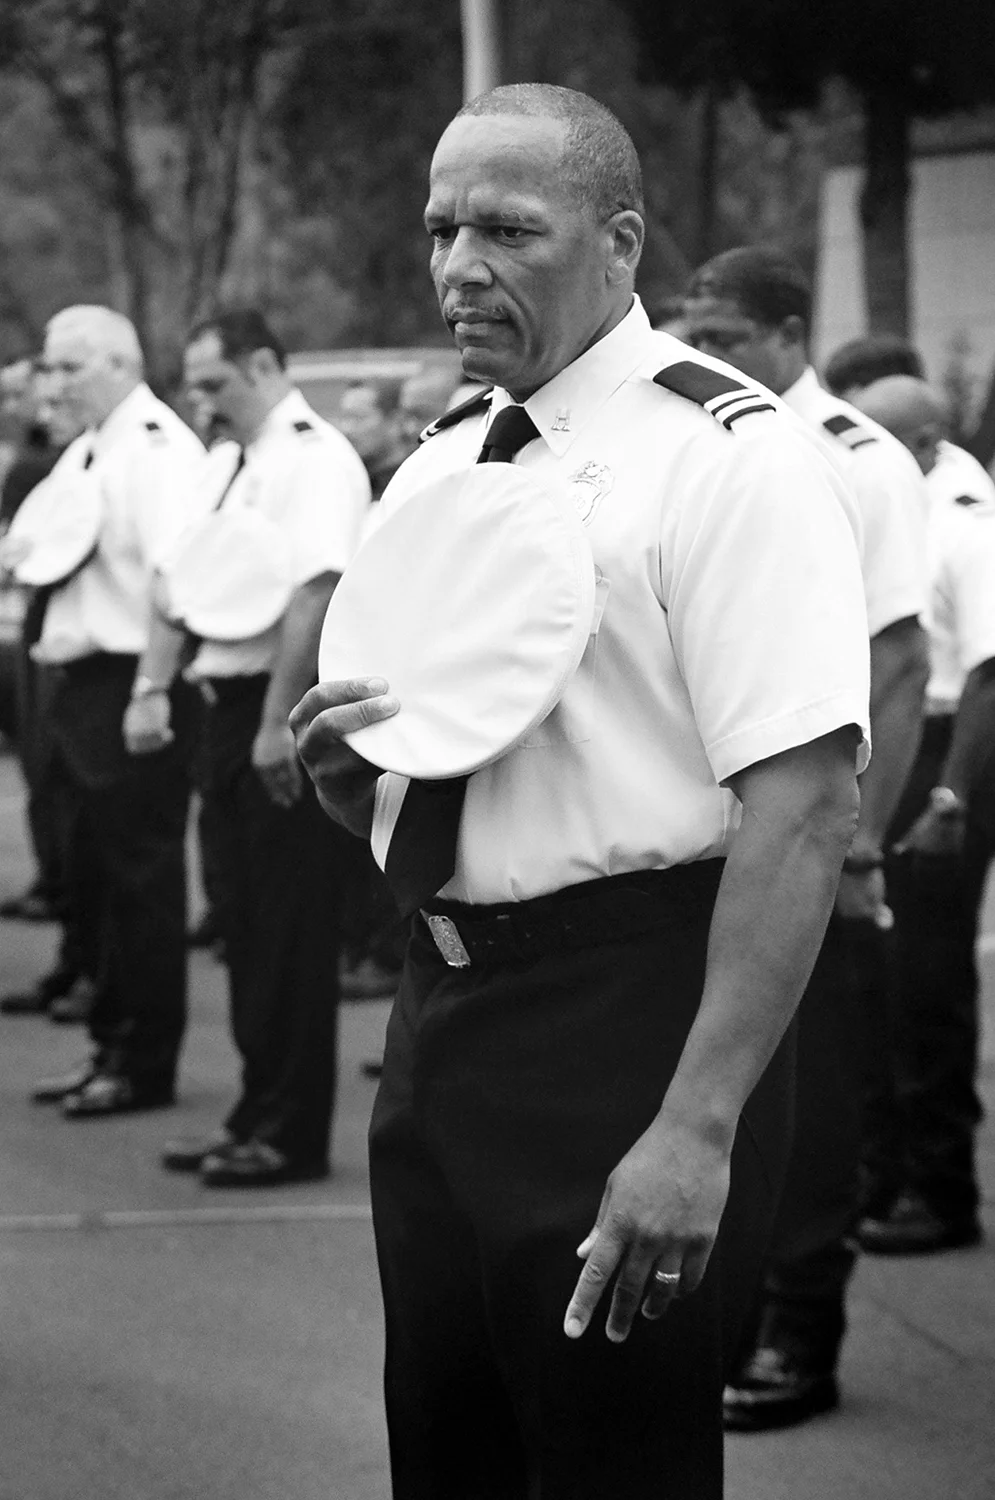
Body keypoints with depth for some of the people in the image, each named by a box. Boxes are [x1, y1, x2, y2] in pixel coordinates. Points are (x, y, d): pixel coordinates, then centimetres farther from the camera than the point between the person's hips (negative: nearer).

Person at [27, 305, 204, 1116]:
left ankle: (147, 1065, 5)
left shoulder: (161, 448, -13)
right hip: (82, 682, 9)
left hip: (134, 682, -9)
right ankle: (111, 1043, 23)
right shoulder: (82, 454, 16)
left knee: (143, 876, -2)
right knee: (94, 876, 13)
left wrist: (154, 690, -24)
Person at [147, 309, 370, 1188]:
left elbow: (315, 594, -21)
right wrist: (157, 688, 6)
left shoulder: (315, 459, -12)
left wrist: (279, 722, -24)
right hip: (229, 707, 9)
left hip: (289, 712, -9)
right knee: (247, 925, 13)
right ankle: (258, 1116, 20)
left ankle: (292, 1133, 2)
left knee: (292, 931, -4)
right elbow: (180, 582, 19)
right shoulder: (223, 466, 17)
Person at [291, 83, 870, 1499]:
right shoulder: (432, 469, 12)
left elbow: (804, 808, -21)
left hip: (628, 1011, -7)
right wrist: (339, 761, -4)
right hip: (441, 1004, 8)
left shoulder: (729, 459, -12)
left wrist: (700, 1127, -27)